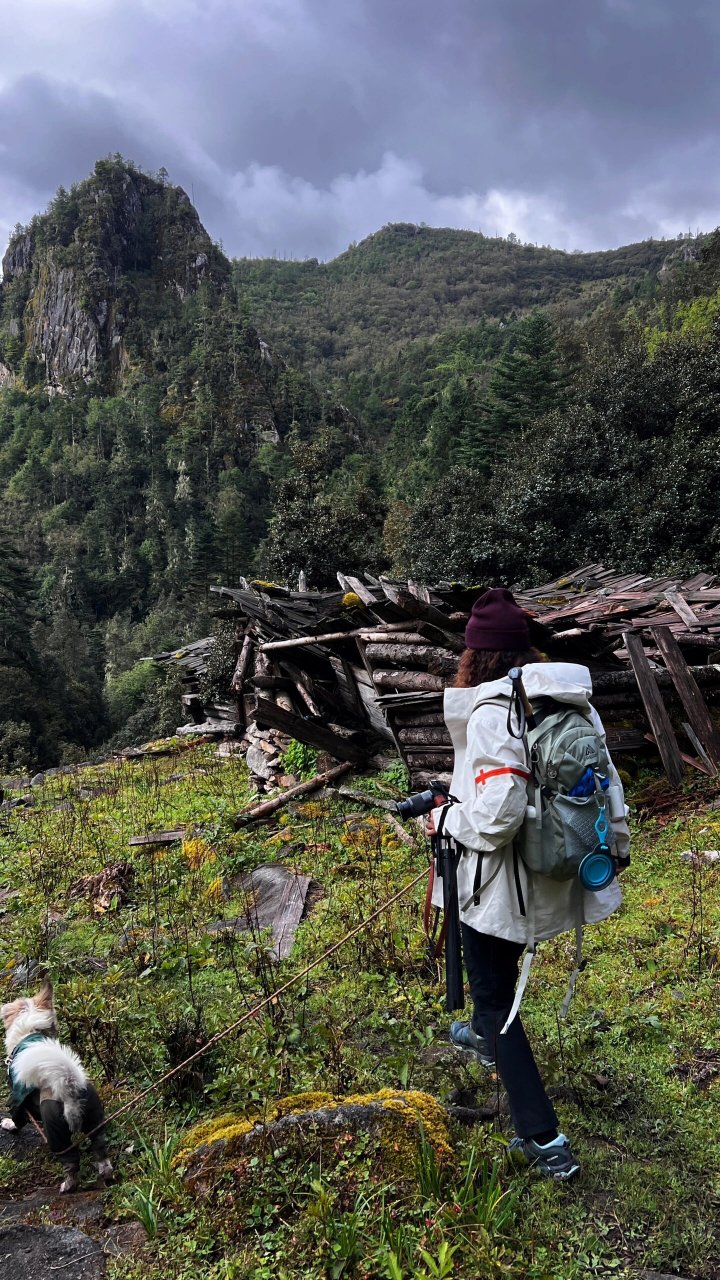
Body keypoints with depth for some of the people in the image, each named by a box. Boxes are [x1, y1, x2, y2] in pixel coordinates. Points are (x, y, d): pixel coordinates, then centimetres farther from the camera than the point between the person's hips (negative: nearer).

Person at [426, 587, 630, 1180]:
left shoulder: (491, 714, -26)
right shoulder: (573, 703, -3)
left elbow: (496, 814, -32)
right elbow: (605, 778, 5)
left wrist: (445, 818, -12)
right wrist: (616, 842, 20)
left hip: (500, 880, -8)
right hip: (552, 875, 8)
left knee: (495, 996, 10)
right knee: (497, 969, 33)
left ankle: (545, 1141, 13)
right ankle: (486, 1038, 60)